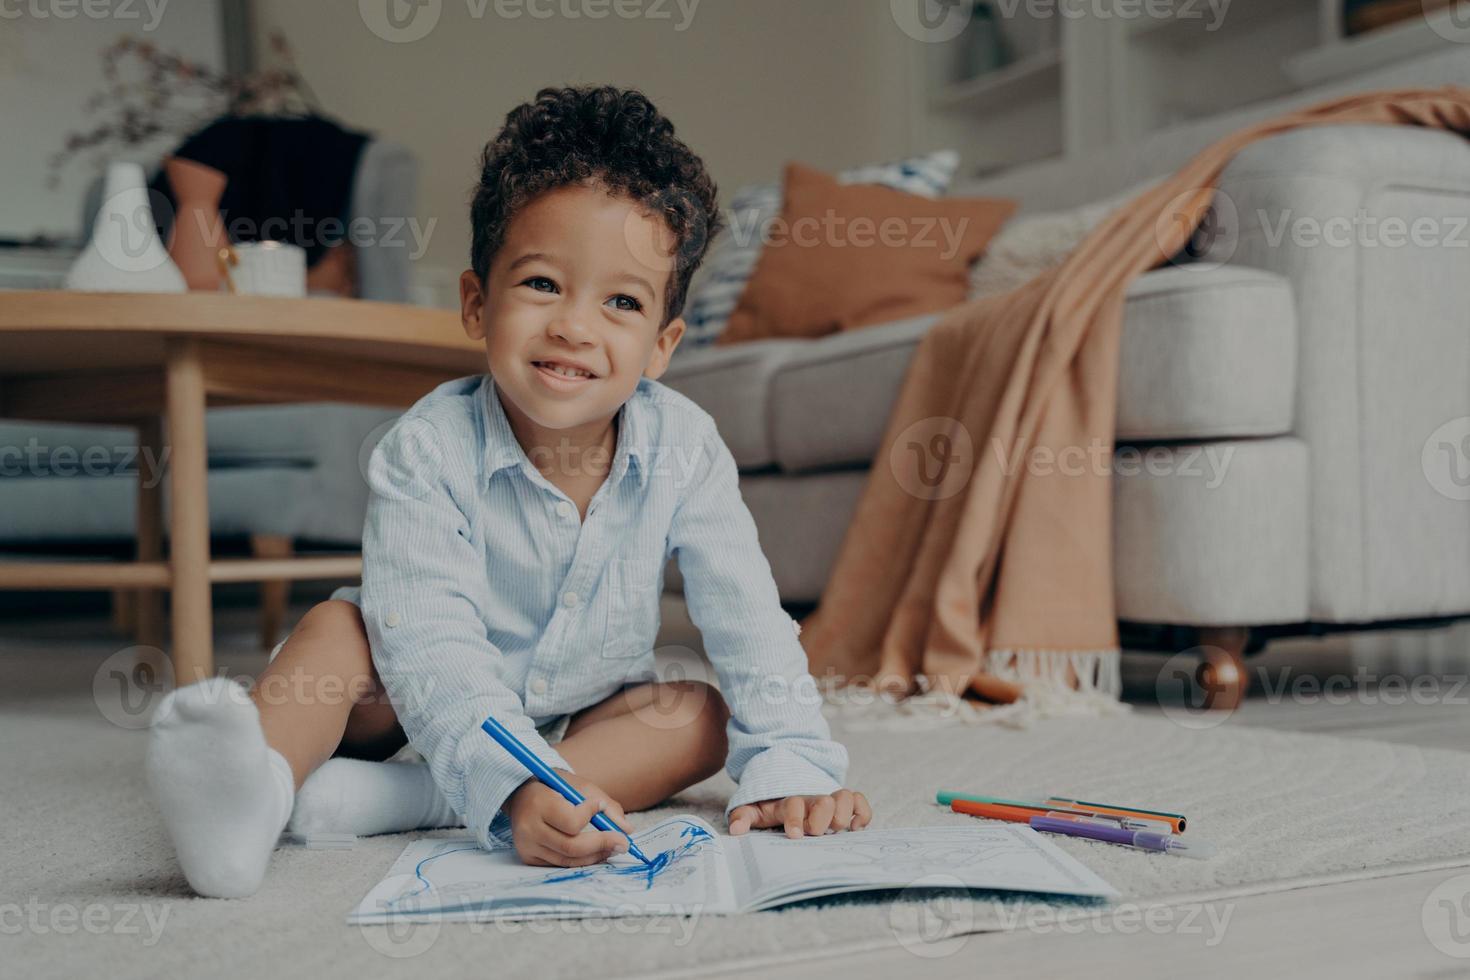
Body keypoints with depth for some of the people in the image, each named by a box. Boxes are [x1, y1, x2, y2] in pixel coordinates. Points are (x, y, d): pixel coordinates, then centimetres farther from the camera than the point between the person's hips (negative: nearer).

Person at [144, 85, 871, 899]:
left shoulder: (682, 450, -19)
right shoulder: (429, 450, -27)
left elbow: (748, 618, -17)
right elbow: (432, 645, -36)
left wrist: (791, 766, -30)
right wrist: (512, 787, -51)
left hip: (581, 716, 3)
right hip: (433, 716, -2)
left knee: (699, 718, -23)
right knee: (339, 628, -25)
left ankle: (397, 803, -35)